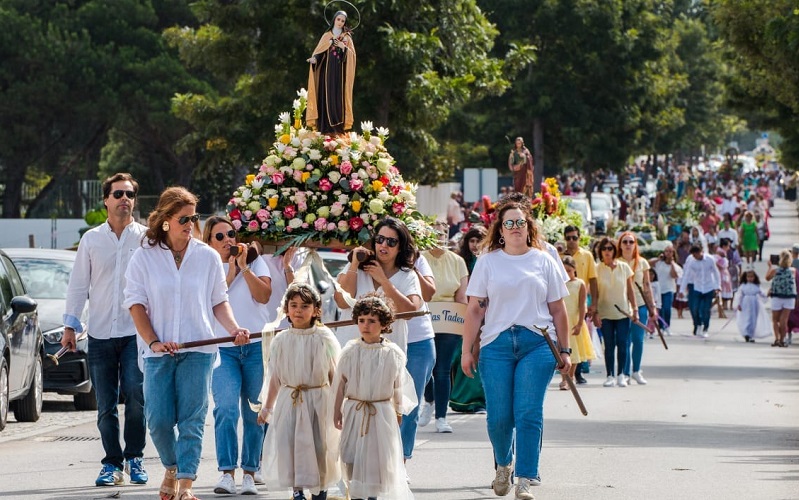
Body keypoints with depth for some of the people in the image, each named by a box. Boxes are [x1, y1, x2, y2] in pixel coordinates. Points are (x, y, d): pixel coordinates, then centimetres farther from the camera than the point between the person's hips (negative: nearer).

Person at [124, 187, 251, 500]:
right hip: (159, 353, 0)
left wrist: (234, 329, -5)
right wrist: (153, 341, -8)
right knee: (158, 420, -4)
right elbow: (136, 304, 2)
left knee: (192, 420, -7)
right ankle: (171, 468, 22)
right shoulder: (144, 257, 4)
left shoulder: (207, 257, 7)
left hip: (198, 350, 0)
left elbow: (219, 301, 12)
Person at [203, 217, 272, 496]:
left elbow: (263, 295, -2)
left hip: (257, 346, 1)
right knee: (226, 408, -17)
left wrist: (244, 267, -7)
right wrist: (230, 274, -6)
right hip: (223, 348, -1)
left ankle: (249, 473, 9)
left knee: (254, 414, 3)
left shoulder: (254, 261, 11)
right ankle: (227, 472, -19)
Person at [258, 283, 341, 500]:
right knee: (288, 444, -6)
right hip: (289, 401, 2)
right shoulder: (281, 340, 3)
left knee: (319, 446, 1)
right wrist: (267, 407, 13)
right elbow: (275, 378, 11)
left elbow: (334, 375, 0)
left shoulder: (324, 339, -4)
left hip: (318, 400, -2)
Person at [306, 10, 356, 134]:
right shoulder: (326, 36, 11)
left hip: (340, 73, 0)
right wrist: (314, 59, -17)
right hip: (327, 71, 0)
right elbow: (319, 52, 3)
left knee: (338, 99, -7)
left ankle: (338, 130, -7)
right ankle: (326, 130, -7)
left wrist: (344, 47, -15)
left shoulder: (347, 37, 11)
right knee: (327, 97, -6)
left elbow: (351, 54, 2)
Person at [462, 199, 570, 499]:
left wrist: (565, 350, 8)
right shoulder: (487, 262, 8)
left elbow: (557, 309, 12)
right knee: (498, 416, -1)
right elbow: (475, 309, 6)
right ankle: (503, 465, 27)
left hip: (537, 343, 0)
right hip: (496, 344, 0)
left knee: (529, 414, -9)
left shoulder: (543, 261, 11)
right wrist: (467, 350, 0)